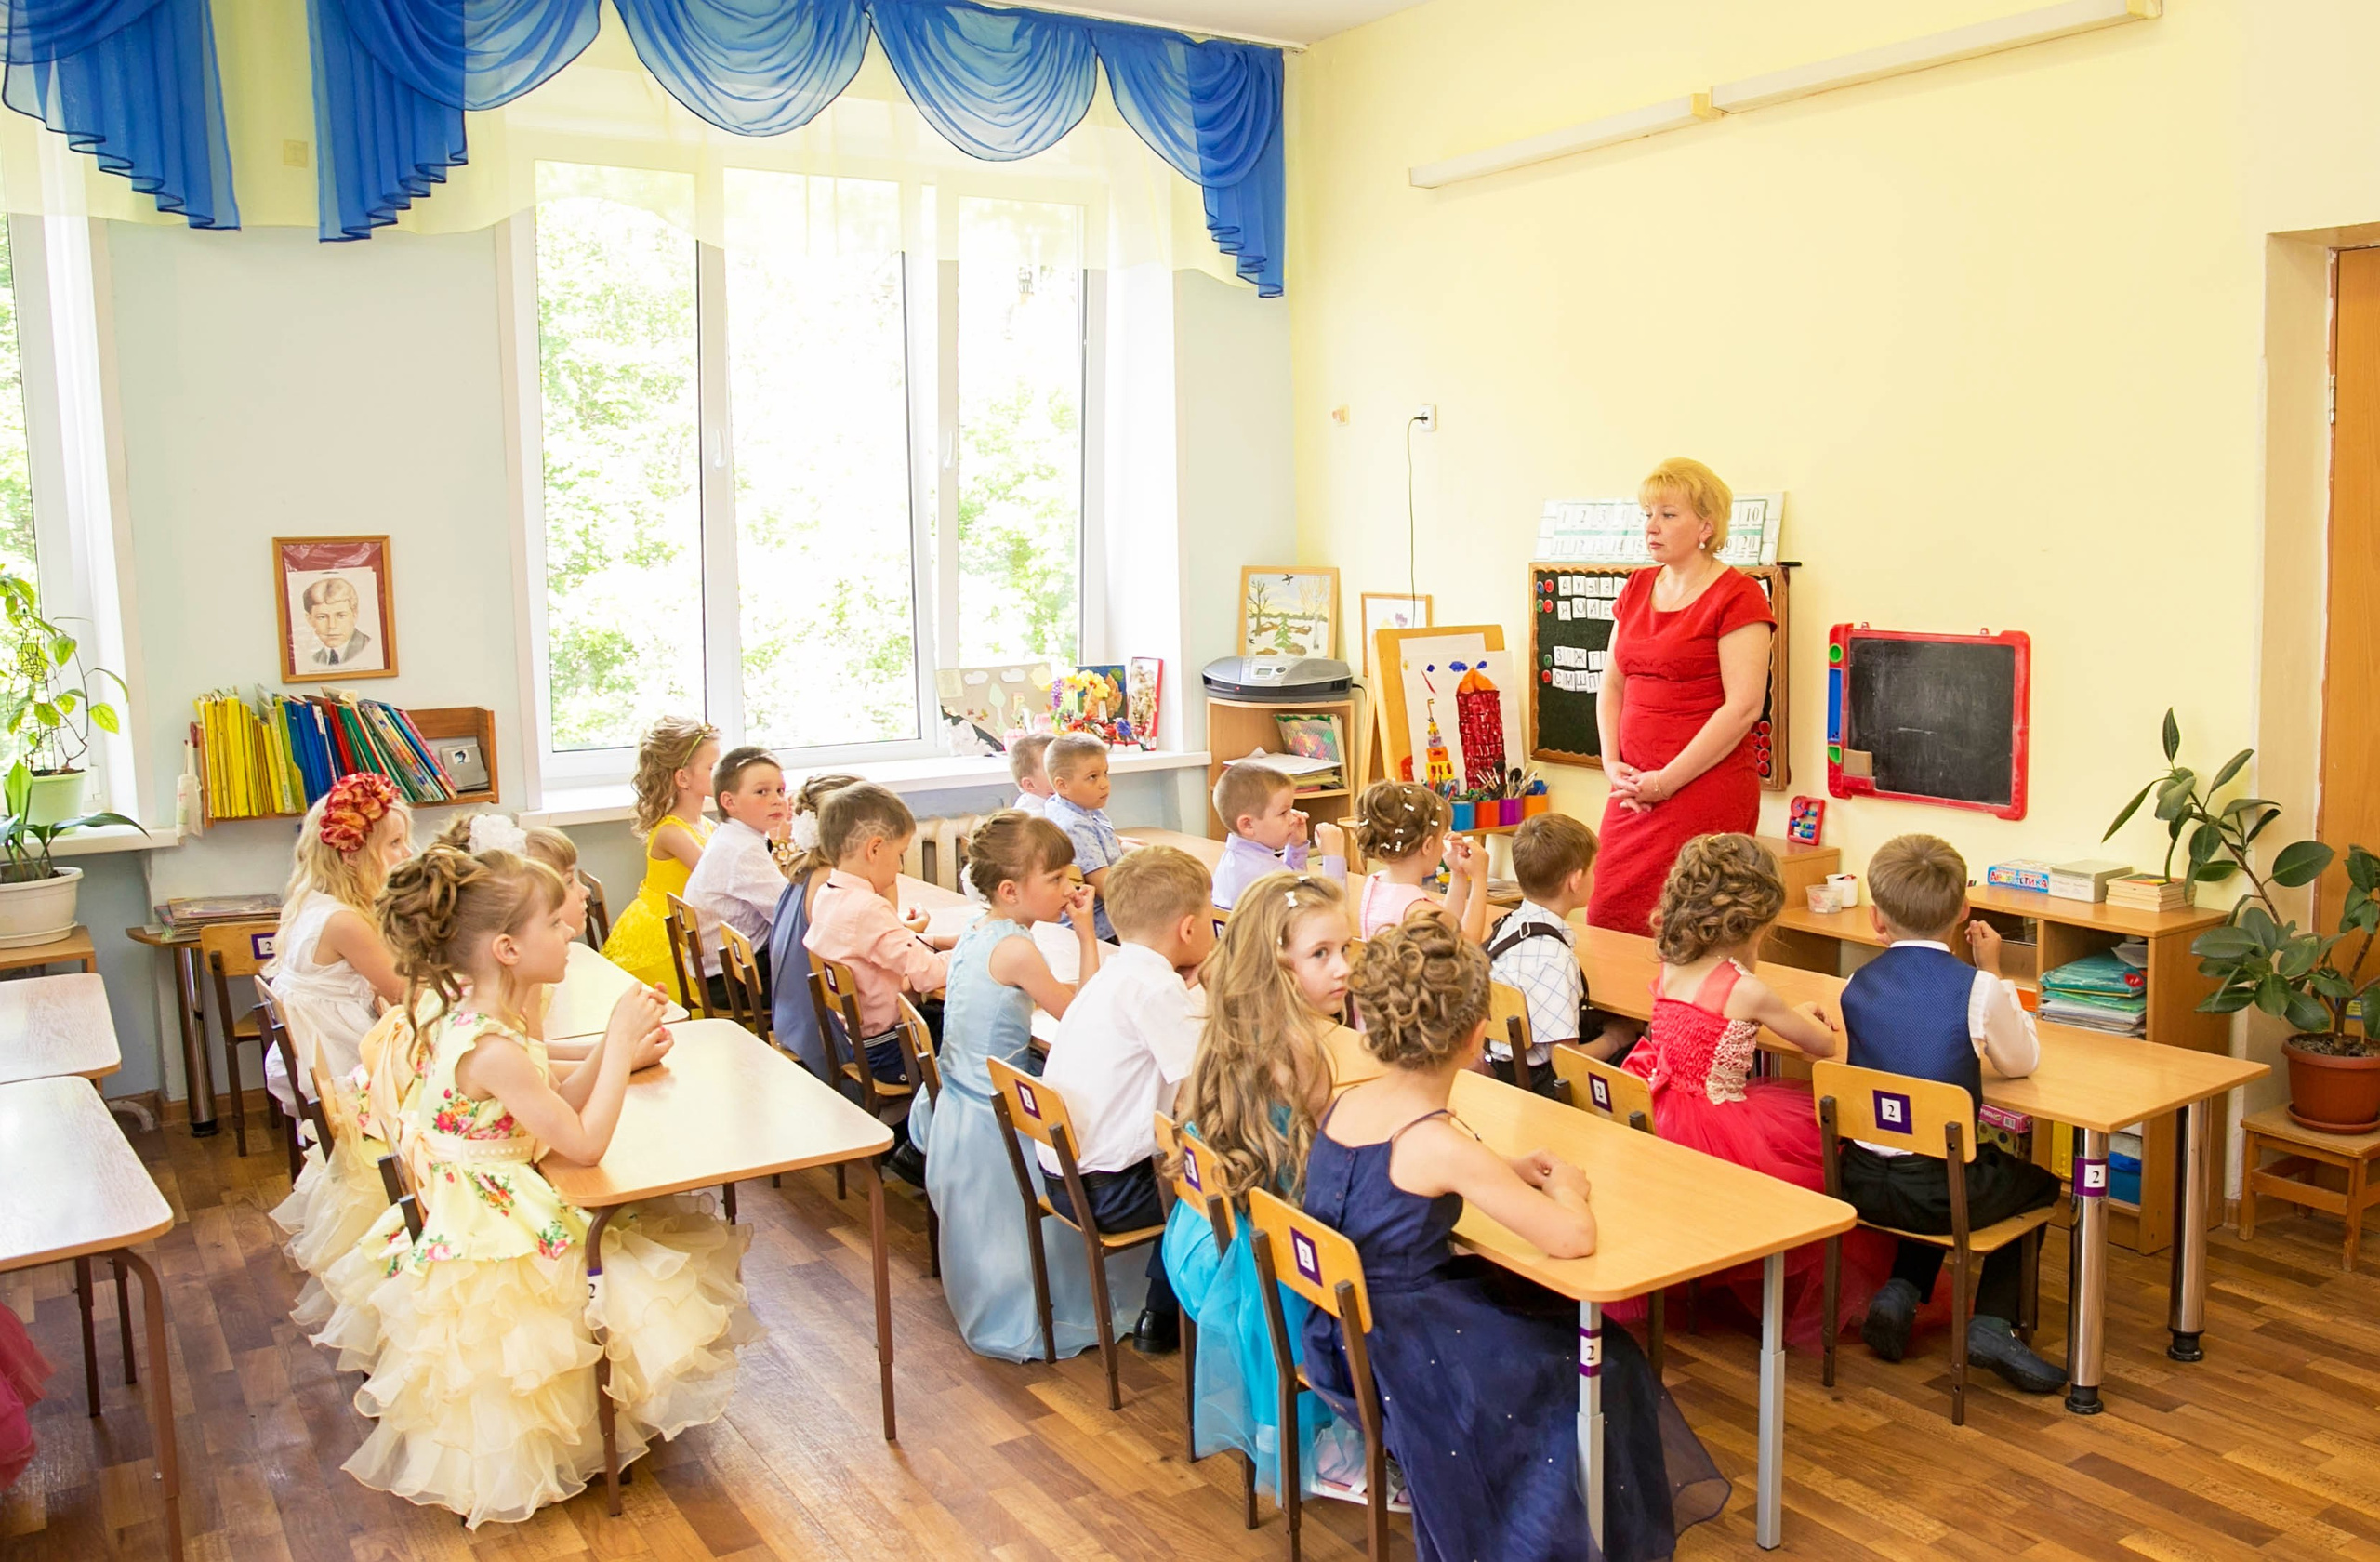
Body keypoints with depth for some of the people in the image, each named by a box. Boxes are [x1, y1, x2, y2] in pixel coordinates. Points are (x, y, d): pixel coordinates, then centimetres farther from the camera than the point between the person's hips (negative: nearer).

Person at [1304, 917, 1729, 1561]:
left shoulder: (1345, 1104, -4)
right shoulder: (1441, 1145, -27)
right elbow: (1573, 1238, -29)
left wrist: (1508, 1171, 9)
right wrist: (1568, 1189, -7)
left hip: (1341, 1332, 8)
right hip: (1404, 1356, -8)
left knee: (1543, 1311, 26)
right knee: (1601, 1363, 14)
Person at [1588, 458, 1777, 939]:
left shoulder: (1737, 595, -6)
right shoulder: (1636, 588, 15)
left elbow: (1743, 706, -13)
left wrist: (1666, 781, -13)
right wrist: (1613, 764, 2)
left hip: (1704, 788, -6)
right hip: (1635, 789, 6)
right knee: (1606, 921, 2)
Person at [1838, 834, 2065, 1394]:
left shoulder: (1857, 985, 0)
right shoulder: (1977, 988, -13)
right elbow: (2022, 1062, 5)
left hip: (1863, 1184, 4)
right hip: (1941, 1190, -4)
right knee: (2039, 1181, 26)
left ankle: (1900, 1291, 18)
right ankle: (1993, 1322, 14)